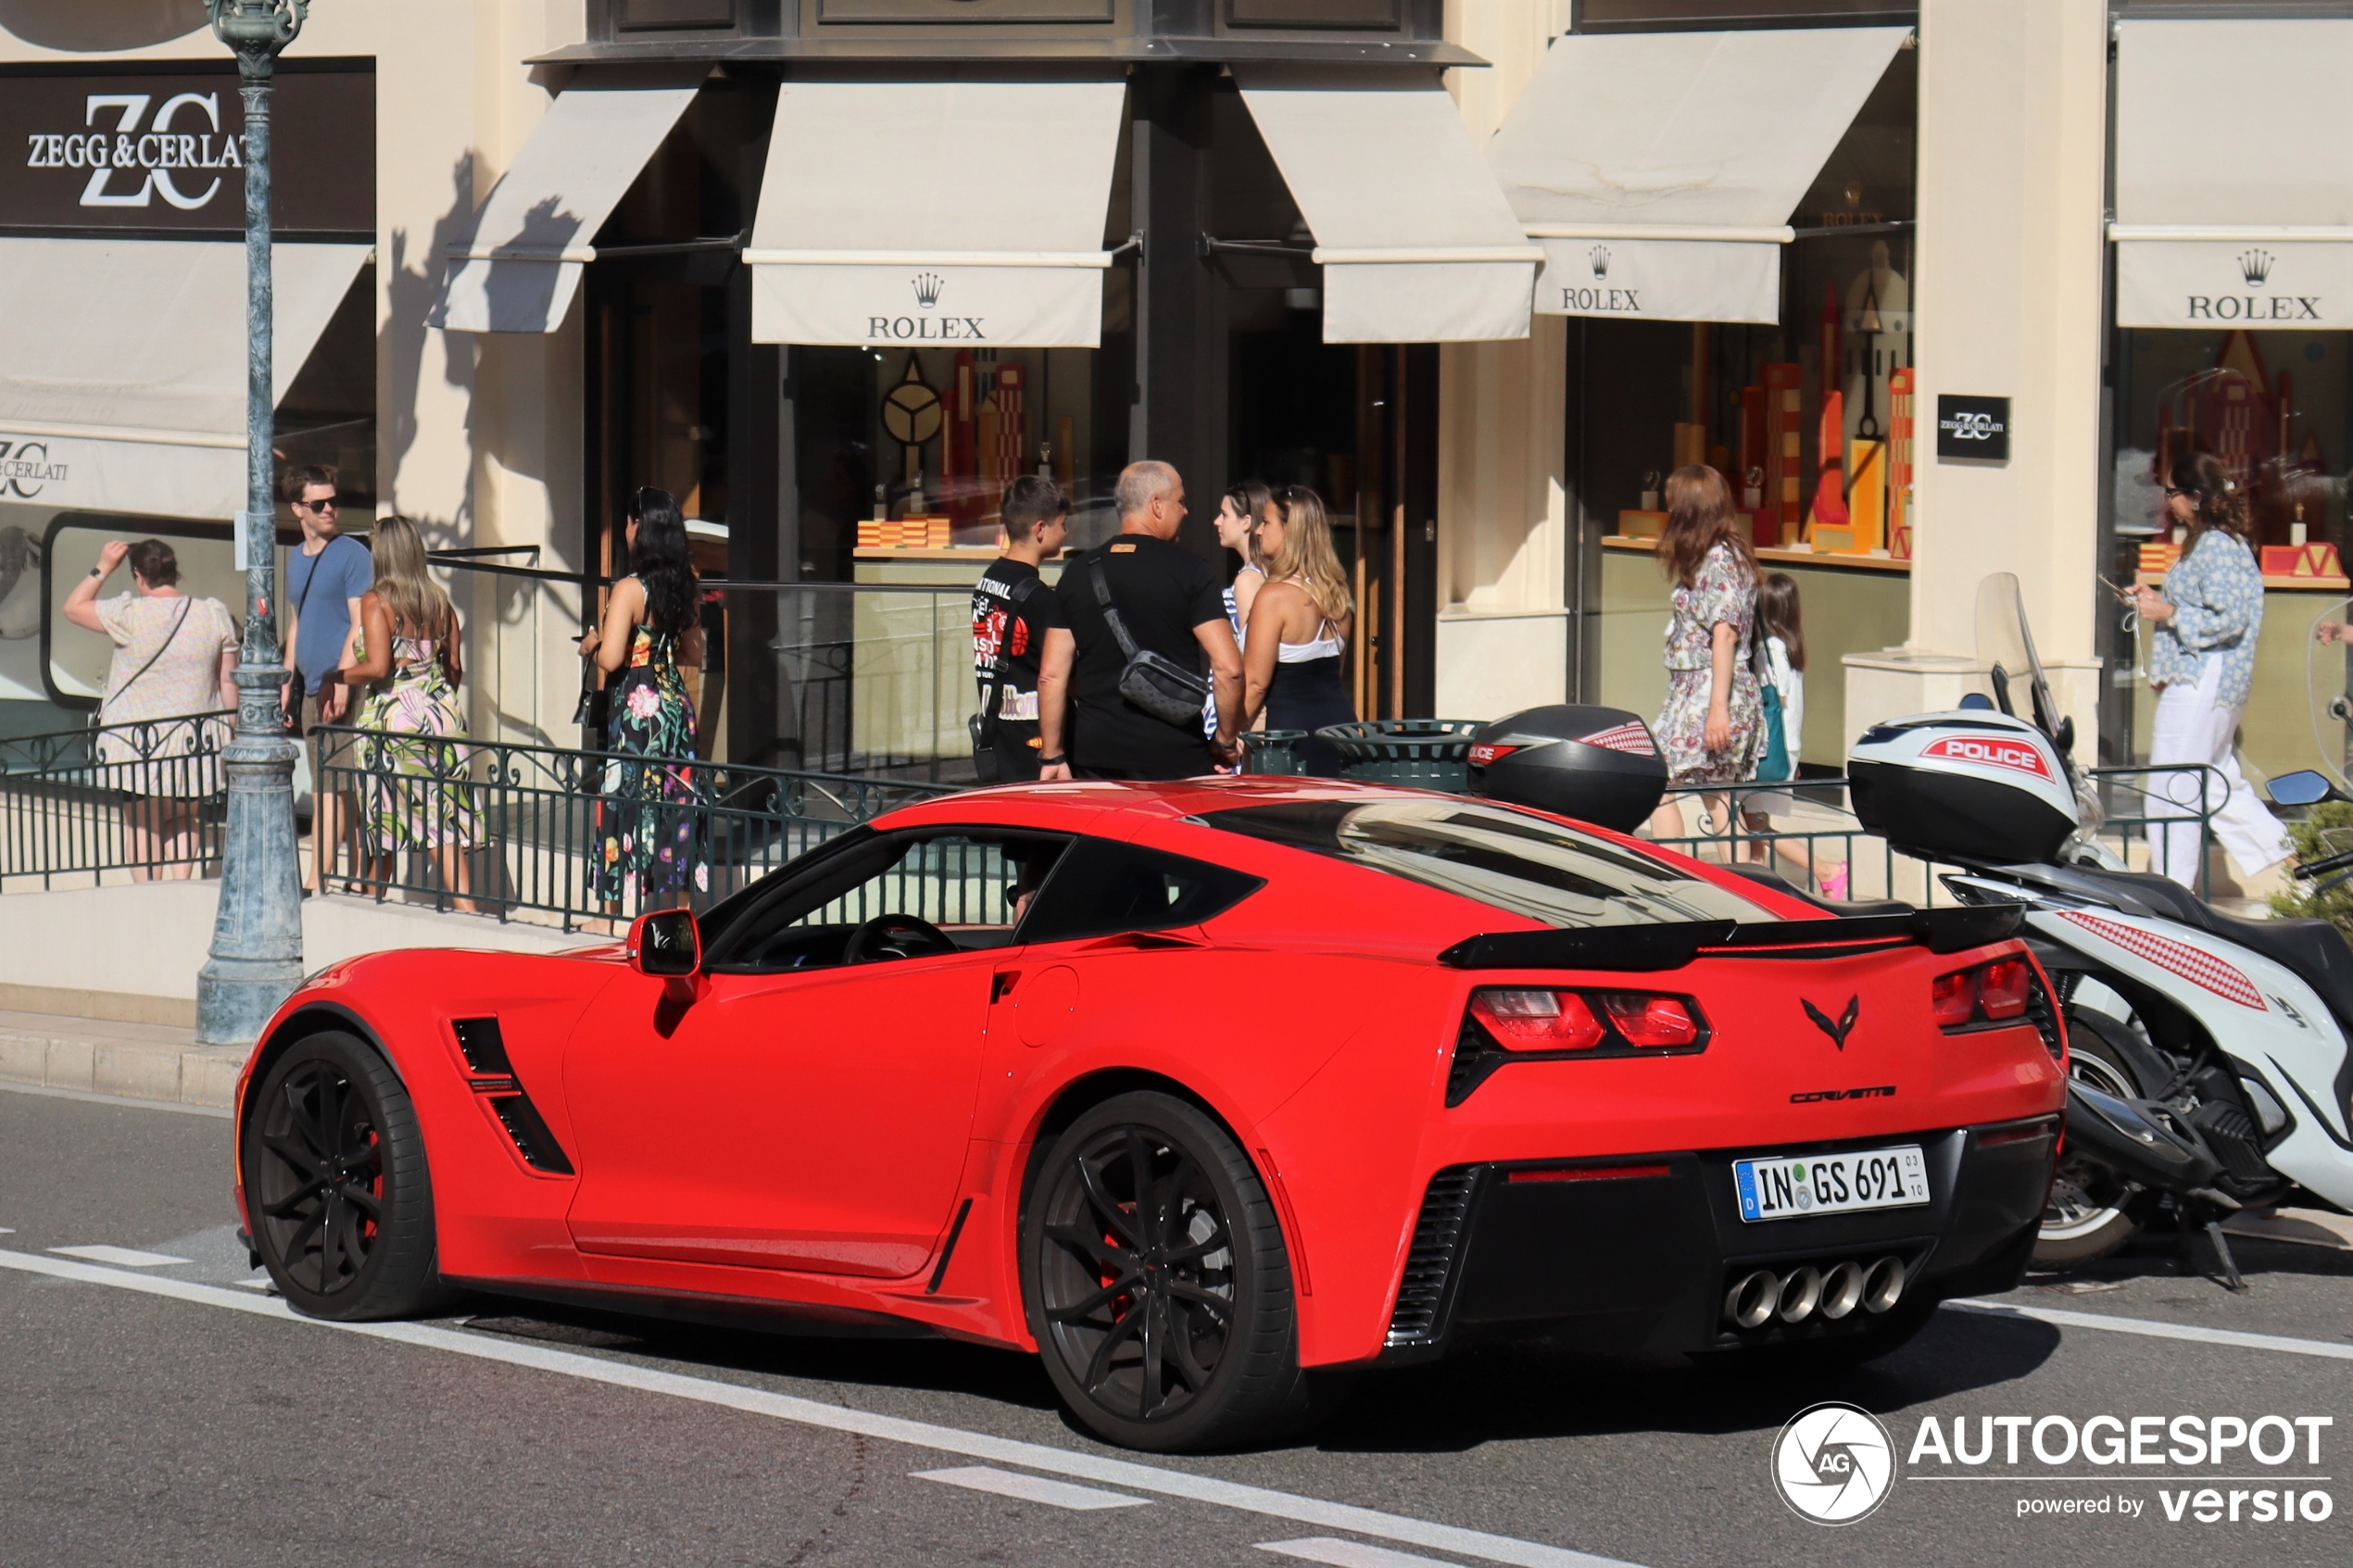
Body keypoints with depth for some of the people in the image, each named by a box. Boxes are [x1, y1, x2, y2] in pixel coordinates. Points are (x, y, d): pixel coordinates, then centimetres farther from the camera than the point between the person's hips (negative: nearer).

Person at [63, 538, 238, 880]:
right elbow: (228, 681, 4)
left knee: (143, 825, 9)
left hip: (142, 745, -3)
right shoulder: (214, 615, -1)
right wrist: (230, 735, 13)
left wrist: (103, 568, 7)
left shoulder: (130, 615, -12)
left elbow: (72, 608, 1)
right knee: (183, 820, 21)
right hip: (196, 744, 3)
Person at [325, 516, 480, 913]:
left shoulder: (376, 602, -9)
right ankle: (463, 899, -6)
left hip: (393, 716, -4)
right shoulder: (439, 602, 6)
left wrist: (337, 677, -2)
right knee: (443, 815, 3)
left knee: (386, 820, 7)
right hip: (442, 712, 4)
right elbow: (455, 667, 11)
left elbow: (378, 668, -18)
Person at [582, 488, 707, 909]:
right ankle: (675, 909, 15)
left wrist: (592, 644, 0)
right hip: (675, 700, 7)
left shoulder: (630, 589, -15)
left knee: (628, 800, 0)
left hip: (637, 706, -6)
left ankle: (612, 913, 4)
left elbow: (610, 658, -20)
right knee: (674, 807, 11)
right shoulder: (686, 587, 6)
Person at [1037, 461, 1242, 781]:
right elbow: (1228, 668, -12)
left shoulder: (1078, 573, 7)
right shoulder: (1190, 571, -5)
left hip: (1095, 757, 4)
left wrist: (1052, 758, 11)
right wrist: (1225, 742, 2)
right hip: (1176, 760, -4)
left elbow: (1050, 675, 5)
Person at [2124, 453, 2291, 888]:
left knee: (2172, 788, -6)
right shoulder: (2211, 543, 15)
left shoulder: (2217, 547, -17)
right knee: (2219, 782, 17)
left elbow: (2228, 621, -23)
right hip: (2208, 684, 11)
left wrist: (2168, 613, -18)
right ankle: (2282, 860, 21)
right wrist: (2156, 601, 12)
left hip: (2200, 685, -11)